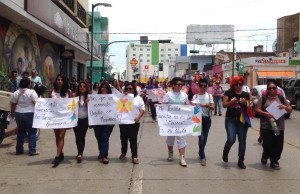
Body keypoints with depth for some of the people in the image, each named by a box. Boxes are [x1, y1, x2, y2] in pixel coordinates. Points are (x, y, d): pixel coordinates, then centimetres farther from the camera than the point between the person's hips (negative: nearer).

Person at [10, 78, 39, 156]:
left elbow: (13, 105, 10)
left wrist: (12, 114, 23)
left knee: (20, 132, 14)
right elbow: (36, 103, -15)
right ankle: (32, 150, -1)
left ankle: (19, 150, 19)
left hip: (19, 114, 5)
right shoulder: (32, 92, -8)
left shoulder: (16, 93, 6)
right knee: (32, 132, 1)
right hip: (30, 114, -5)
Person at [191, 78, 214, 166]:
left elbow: (212, 107, -2)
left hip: (207, 118, 2)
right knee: (201, 137, -12)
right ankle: (202, 157, -5)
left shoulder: (209, 95, 5)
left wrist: (207, 105, -21)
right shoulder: (195, 96, 2)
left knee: (205, 138, 11)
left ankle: (201, 153, 34)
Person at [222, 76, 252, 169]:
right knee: (231, 139, -15)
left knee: (242, 140, 5)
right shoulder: (228, 93, 0)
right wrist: (232, 102, -23)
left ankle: (241, 161, 17)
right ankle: (225, 152, 18)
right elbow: (224, 105, -6)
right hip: (230, 119, -3)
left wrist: (245, 103, -12)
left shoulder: (246, 94, 7)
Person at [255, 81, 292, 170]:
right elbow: (257, 109, -1)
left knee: (278, 145, 3)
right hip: (266, 126, -3)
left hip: (279, 127, 3)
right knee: (268, 144, -4)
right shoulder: (263, 98, 2)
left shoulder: (281, 98, 9)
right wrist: (265, 114, -18)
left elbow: (290, 110, 12)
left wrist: (285, 107, -10)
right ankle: (265, 156, 27)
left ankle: (274, 162, 20)